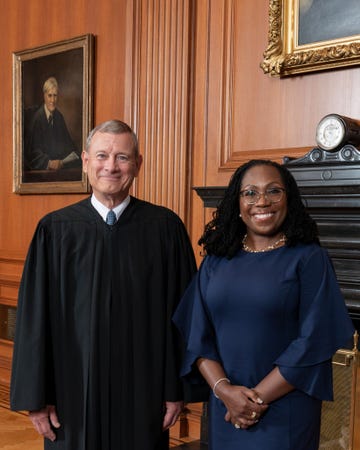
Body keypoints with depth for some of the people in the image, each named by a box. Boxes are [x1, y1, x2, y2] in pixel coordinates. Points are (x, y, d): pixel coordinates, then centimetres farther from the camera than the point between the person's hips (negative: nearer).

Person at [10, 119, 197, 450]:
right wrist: (36, 397, -2)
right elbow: (35, 318, -1)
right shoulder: (55, 230, -3)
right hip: (73, 392, 0)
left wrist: (176, 389, -2)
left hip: (142, 394, 0)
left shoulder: (165, 227, -4)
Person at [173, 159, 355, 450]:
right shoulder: (217, 261, 5)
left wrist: (258, 397, -14)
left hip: (285, 414, -3)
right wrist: (223, 389, -12)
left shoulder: (309, 258, -6)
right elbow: (198, 336, 3)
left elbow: (314, 341, -12)